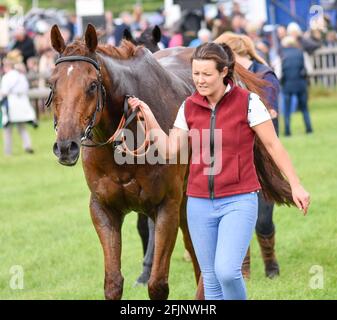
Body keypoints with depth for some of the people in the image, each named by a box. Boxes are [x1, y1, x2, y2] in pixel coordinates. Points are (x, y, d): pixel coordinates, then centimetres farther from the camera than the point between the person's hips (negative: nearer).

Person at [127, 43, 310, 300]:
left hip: (238, 201, -5)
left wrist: (296, 185, -8)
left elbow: (273, 145, -5)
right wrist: (148, 116, -2)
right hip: (200, 203, 5)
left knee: (227, 271, -20)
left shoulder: (248, 102, -9)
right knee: (211, 278, 8)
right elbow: (169, 151, 6)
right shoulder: (189, 107, 4)